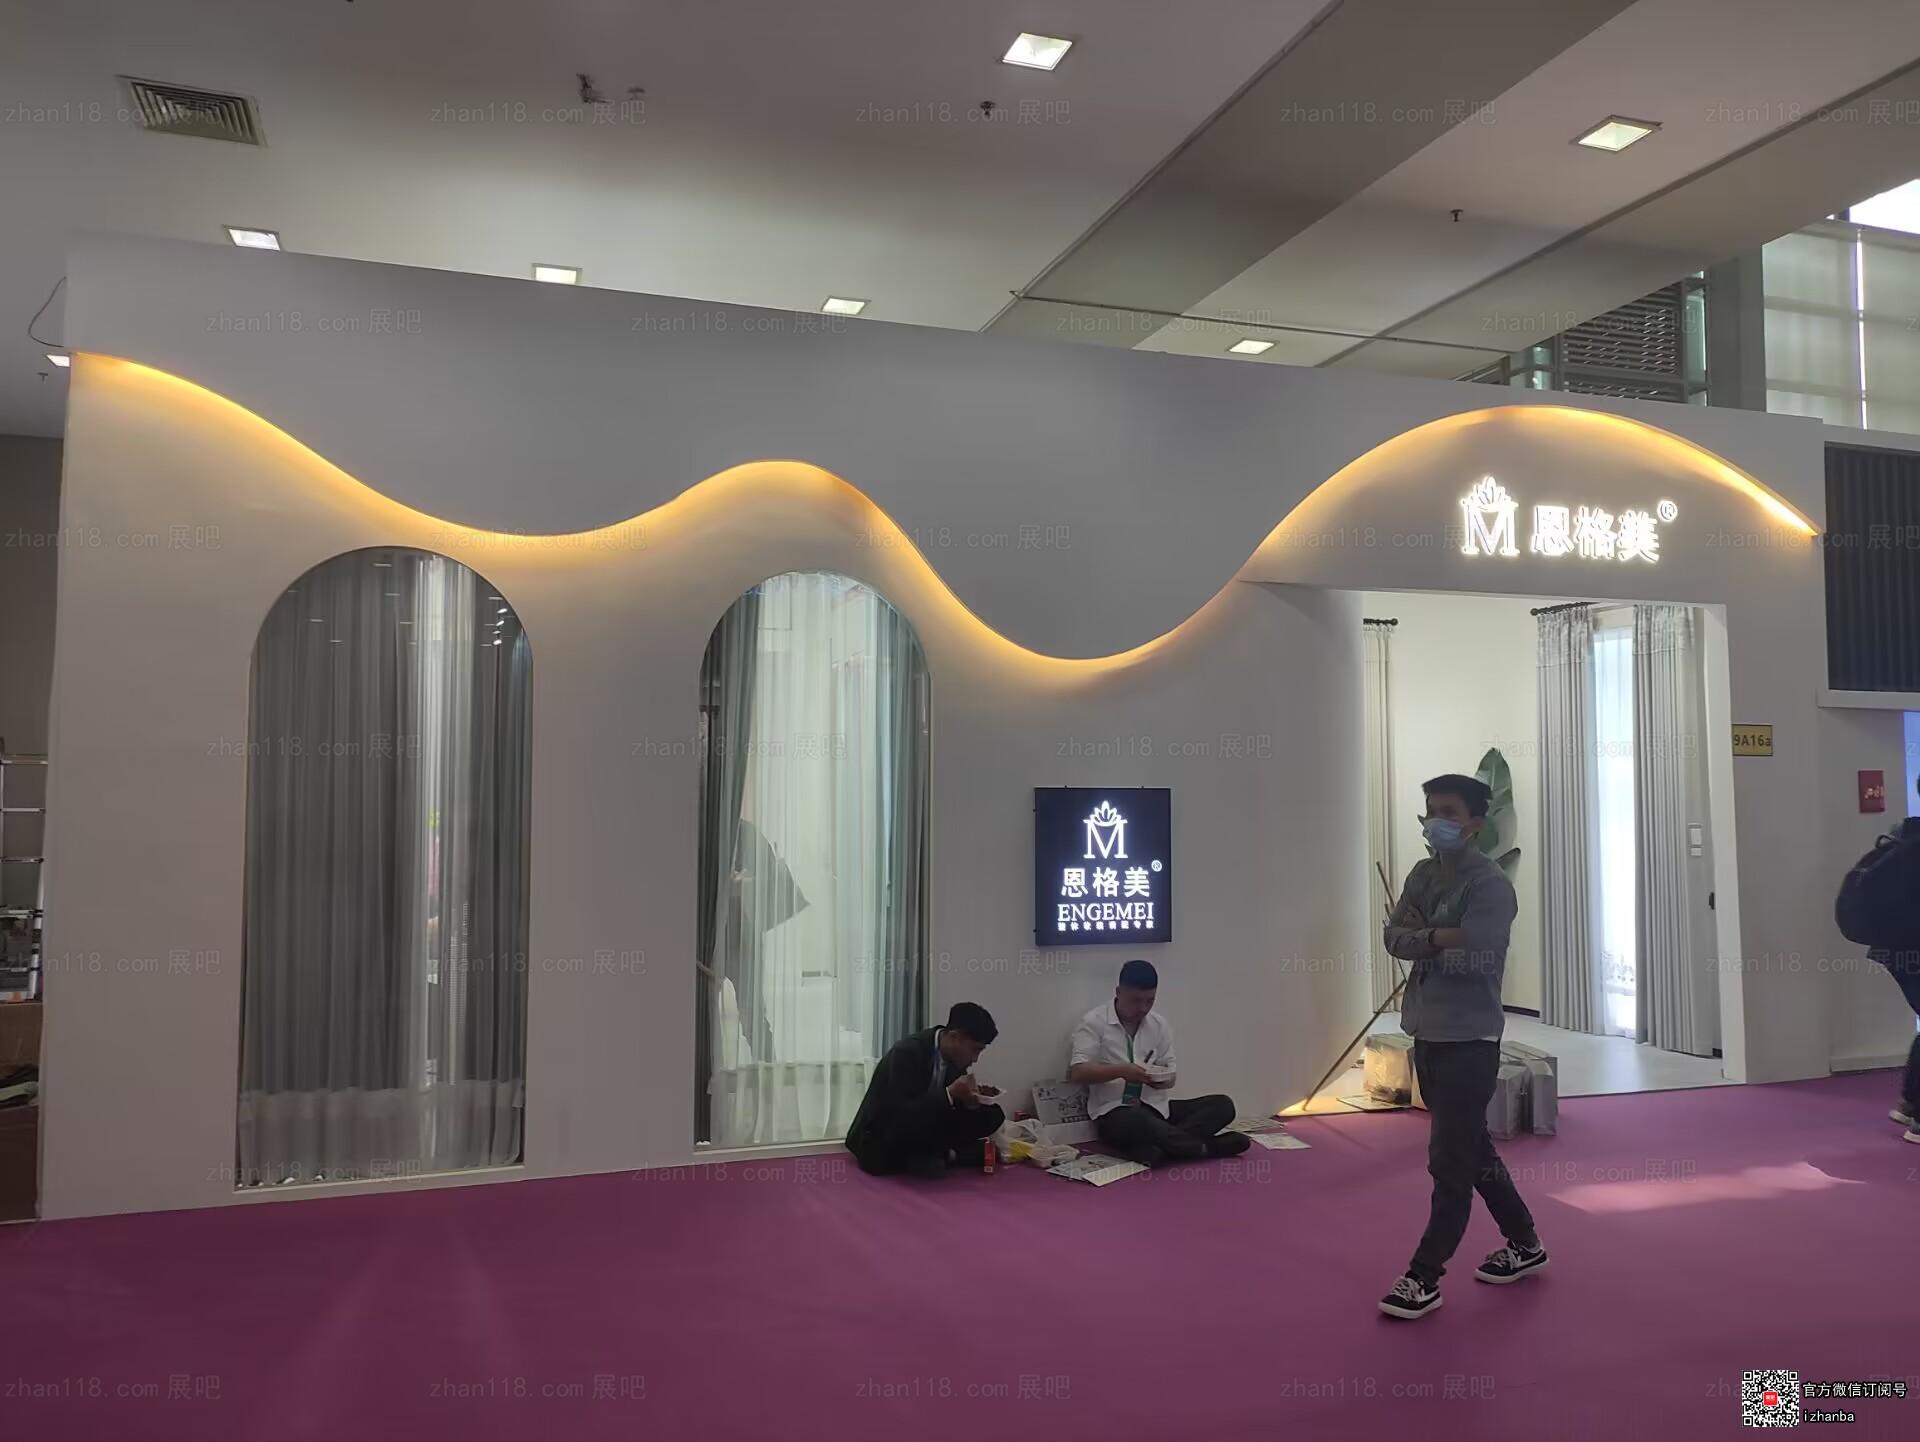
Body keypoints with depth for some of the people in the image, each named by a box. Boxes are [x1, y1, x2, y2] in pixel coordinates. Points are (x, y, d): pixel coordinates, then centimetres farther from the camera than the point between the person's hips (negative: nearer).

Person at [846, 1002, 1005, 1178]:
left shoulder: (954, 1057, -3)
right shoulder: (906, 1052, -26)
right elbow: (900, 1117, -31)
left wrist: (969, 1099, -17)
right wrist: (950, 1094, -36)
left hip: (922, 1130, 7)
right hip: (881, 1146, -7)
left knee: (992, 1115, -6)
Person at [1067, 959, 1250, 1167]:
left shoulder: (1159, 1024, 13)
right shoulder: (1094, 1022, -3)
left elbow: (1171, 1070, 11)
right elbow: (1076, 1072, -12)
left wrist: (1165, 1079, -13)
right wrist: (1121, 1071, -24)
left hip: (1154, 1107, 7)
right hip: (1114, 1112, -6)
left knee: (1223, 1105, -11)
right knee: (1143, 1123, -41)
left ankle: (1155, 1147, -29)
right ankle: (1207, 1147, -20)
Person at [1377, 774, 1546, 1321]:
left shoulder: (1490, 884, -14)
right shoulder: (1423, 874, 9)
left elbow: (1469, 957, -24)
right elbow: (1394, 937, -1)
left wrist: (1422, 940, -7)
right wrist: (1439, 937, -19)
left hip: (1469, 1039, -8)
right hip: (1427, 1033, 9)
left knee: (1450, 1161, -2)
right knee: (1472, 1150, 19)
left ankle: (1425, 1276, 7)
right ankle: (1524, 1243, 36)